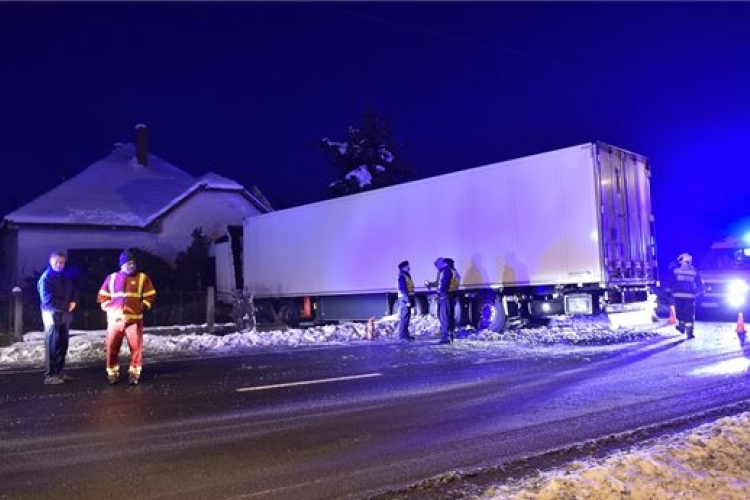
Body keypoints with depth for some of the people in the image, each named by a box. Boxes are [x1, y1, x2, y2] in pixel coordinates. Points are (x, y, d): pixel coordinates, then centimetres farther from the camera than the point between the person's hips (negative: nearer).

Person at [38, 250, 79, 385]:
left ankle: (60, 371, 17)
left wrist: (73, 302, -3)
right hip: (52, 315, -7)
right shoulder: (45, 278, -7)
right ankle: (50, 375, -4)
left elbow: (74, 291, 18)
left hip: (65, 315, 7)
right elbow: (47, 299, -15)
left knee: (63, 345, 9)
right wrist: (65, 305, -9)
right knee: (52, 346, -7)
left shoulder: (66, 277, 15)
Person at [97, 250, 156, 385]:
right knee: (112, 347, 2)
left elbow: (150, 296, 6)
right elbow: (102, 296, 17)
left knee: (136, 347, -4)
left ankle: (134, 372, 7)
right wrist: (108, 308, 6)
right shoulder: (111, 278, 11)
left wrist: (142, 307, -2)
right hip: (115, 319, 2)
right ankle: (112, 373, 14)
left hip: (134, 319, -2)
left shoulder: (142, 278, 4)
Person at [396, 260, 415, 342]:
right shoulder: (402, 277, -13)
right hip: (405, 299, -10)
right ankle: (402, 335, -9)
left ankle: (405, 334, 18)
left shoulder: (407, 276, 17)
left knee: (407, 317, 12)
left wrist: (411, 300, 20)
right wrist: (407, 300, -24)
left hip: (407, 299, 10)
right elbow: (403, 289, -20)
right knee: (404, 317, -10)